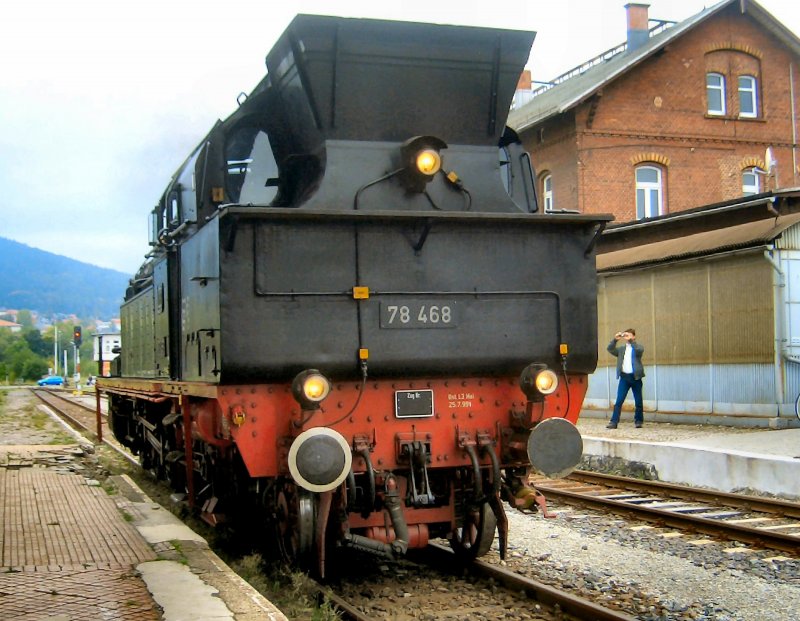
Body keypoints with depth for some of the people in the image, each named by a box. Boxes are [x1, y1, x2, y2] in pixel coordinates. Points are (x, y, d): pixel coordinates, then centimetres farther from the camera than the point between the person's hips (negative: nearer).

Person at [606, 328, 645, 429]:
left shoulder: (638, 347, 5)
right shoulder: (621, 349, 14)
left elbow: (639, 350, -17)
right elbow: (610, 349, 3)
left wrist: (631, 341, -22)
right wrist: (615, 339, -9)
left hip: (635, 377, -2)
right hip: (624, 377, 2)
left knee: (638, 401, 6)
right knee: (619, 401, -5)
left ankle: (638, 421, 19)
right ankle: (614, 422, -8)